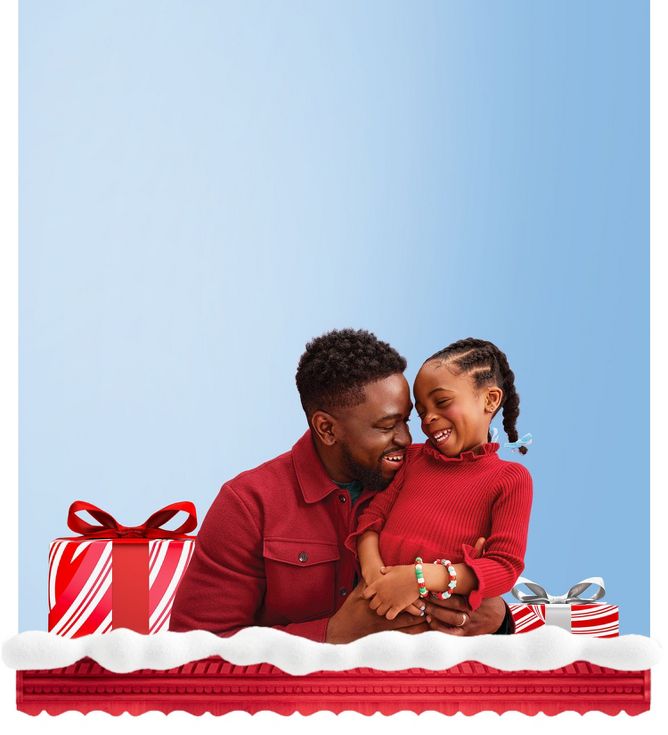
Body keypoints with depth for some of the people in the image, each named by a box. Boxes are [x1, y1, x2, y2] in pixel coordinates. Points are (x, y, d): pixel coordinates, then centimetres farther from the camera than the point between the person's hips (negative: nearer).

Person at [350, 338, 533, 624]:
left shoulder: (511, 478, 2)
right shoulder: (413, 457, 18)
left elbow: (505, 566, -6)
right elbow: (374, 514, 13)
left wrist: (421, 578, -18)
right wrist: (370, 566, -9)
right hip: (378, 610, 3)